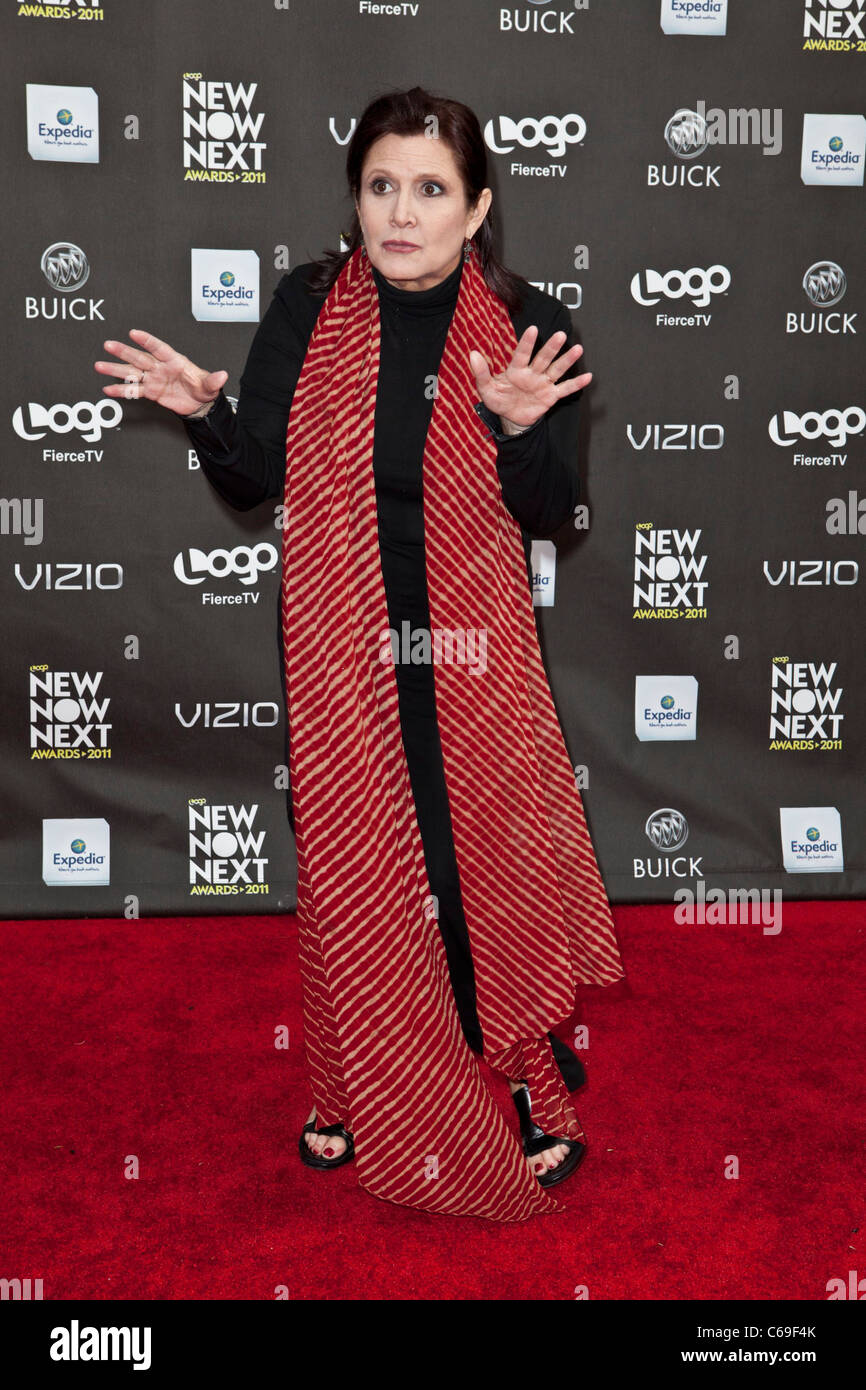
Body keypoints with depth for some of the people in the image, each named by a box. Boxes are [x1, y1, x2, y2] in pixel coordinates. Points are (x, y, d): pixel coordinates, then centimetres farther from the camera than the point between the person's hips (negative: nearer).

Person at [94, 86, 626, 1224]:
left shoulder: (529, 327, -6)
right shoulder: (306, 309, -2)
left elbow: (549, 513, -8)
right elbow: (253, 481, 0)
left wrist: (520, 425, -26)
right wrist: (203, 411, -19)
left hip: (474, 657, -1)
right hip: (340, 650, 2)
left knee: (497, 863, 4)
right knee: (349, 869, 12)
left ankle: (535, 1078, 30)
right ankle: (358, 1089, 36)